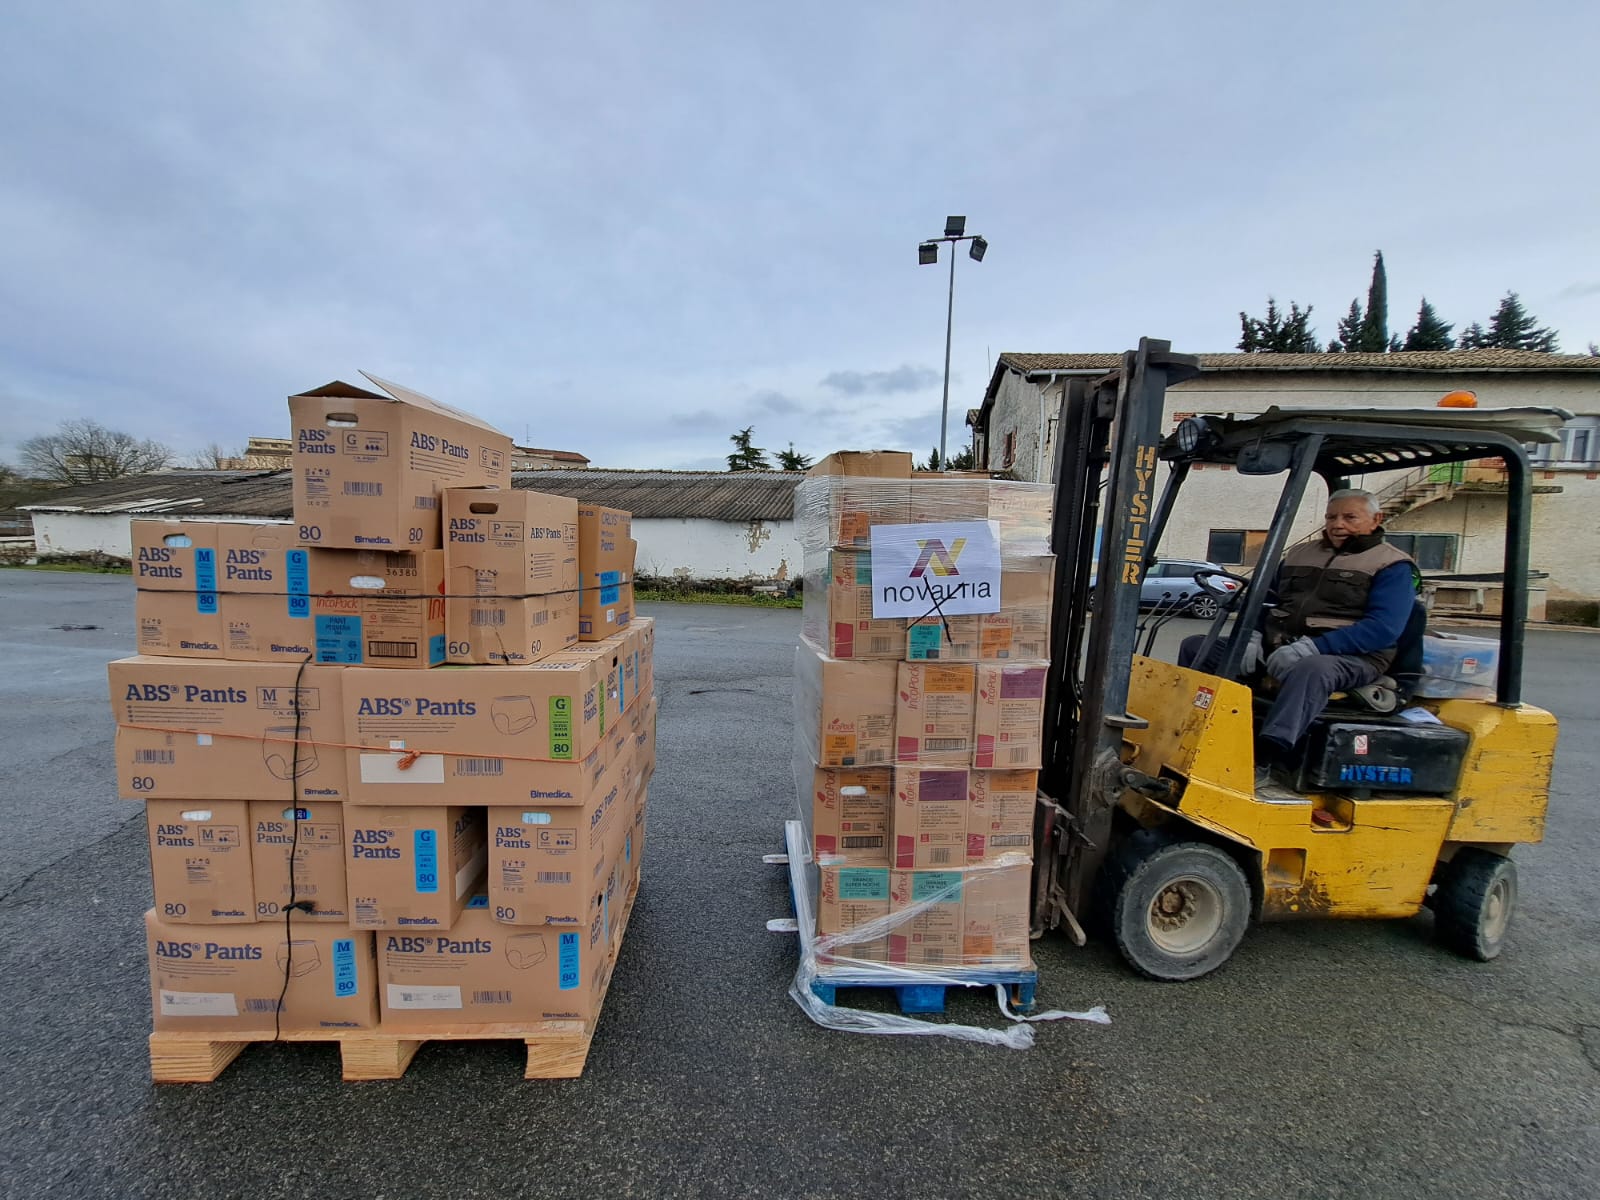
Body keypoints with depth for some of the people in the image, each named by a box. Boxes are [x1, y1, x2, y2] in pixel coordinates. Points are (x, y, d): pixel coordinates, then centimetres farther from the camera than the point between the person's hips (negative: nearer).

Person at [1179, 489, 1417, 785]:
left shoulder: (1392, 566, 3)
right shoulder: (1299, 554, 20)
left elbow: (1383, 627, -13)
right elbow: (1265, 602, 20)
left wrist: (1312, 647, -25)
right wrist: (1253, 637, -3)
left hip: (1346, 657, -6)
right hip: (1276, 647, 6)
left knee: (1309, 670, -42)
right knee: (1195, 646, -7)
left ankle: (1262, 760, -48)